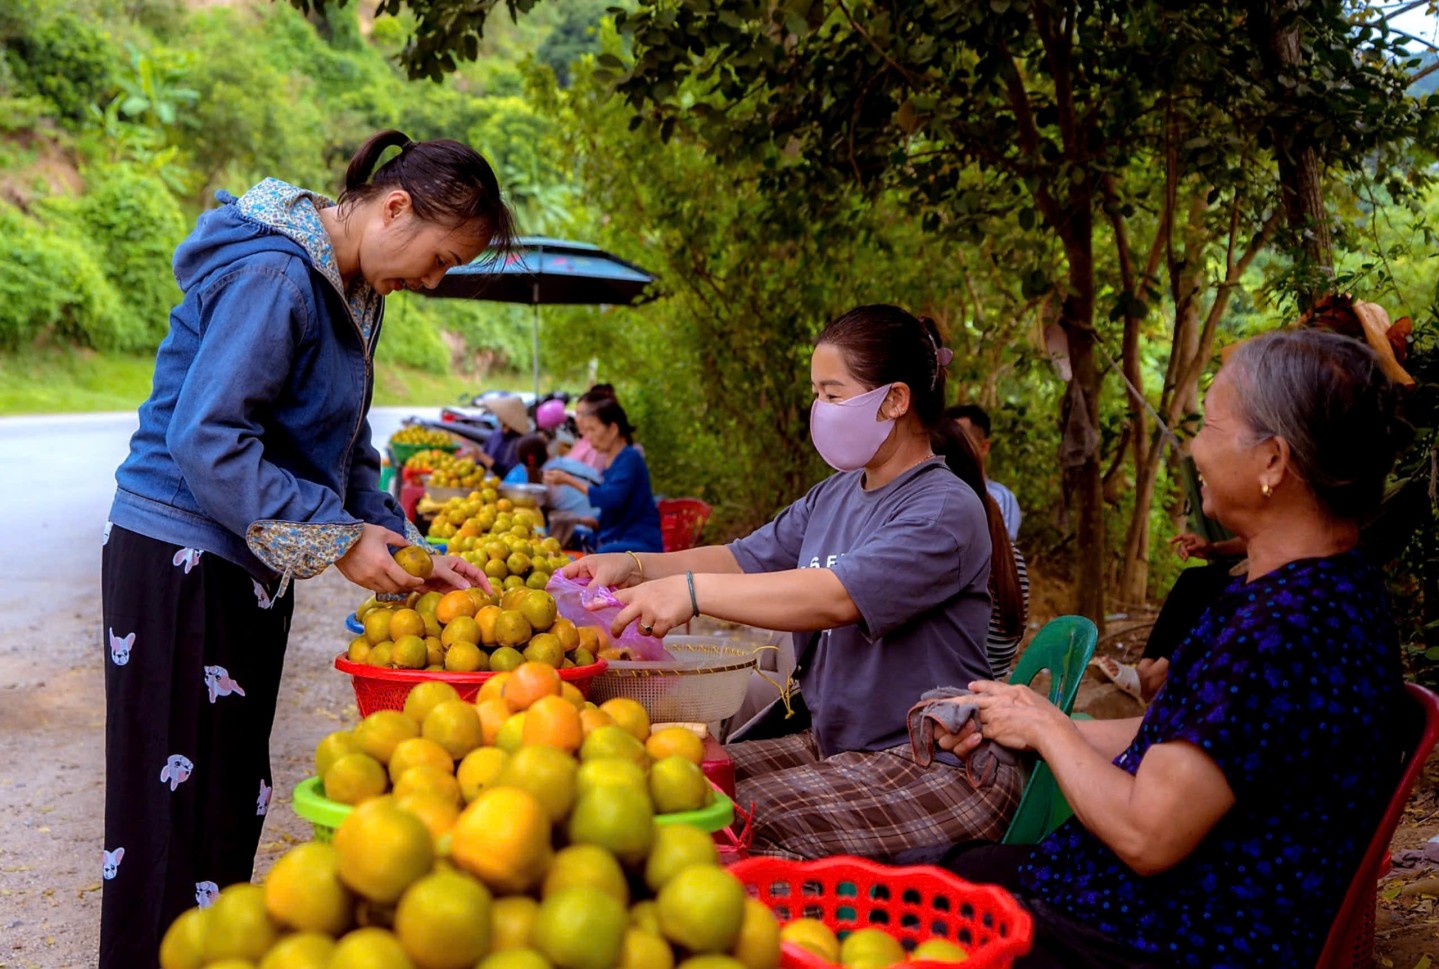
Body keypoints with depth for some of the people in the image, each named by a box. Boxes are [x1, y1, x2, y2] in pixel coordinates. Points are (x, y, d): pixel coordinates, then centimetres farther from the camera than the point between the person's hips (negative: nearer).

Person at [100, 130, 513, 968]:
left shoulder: (355, 293, 10)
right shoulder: (273, 275, -19)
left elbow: (344, 451, 16)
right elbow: (206, 439, -26)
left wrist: (410, 552, 5)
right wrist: (336, 539, -21)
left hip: (247, 568, 9)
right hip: (180, 562, -9)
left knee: (232, 797, 16)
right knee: (177, 805, 0)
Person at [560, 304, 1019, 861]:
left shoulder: (945, 511, -16)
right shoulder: (833, 497, 12)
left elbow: (838, 597, -30)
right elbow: (745, 561, 12)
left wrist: (692, 590, -33)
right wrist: (634, 567, -3)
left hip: (938, 770, -8)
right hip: (831, 744, 8)